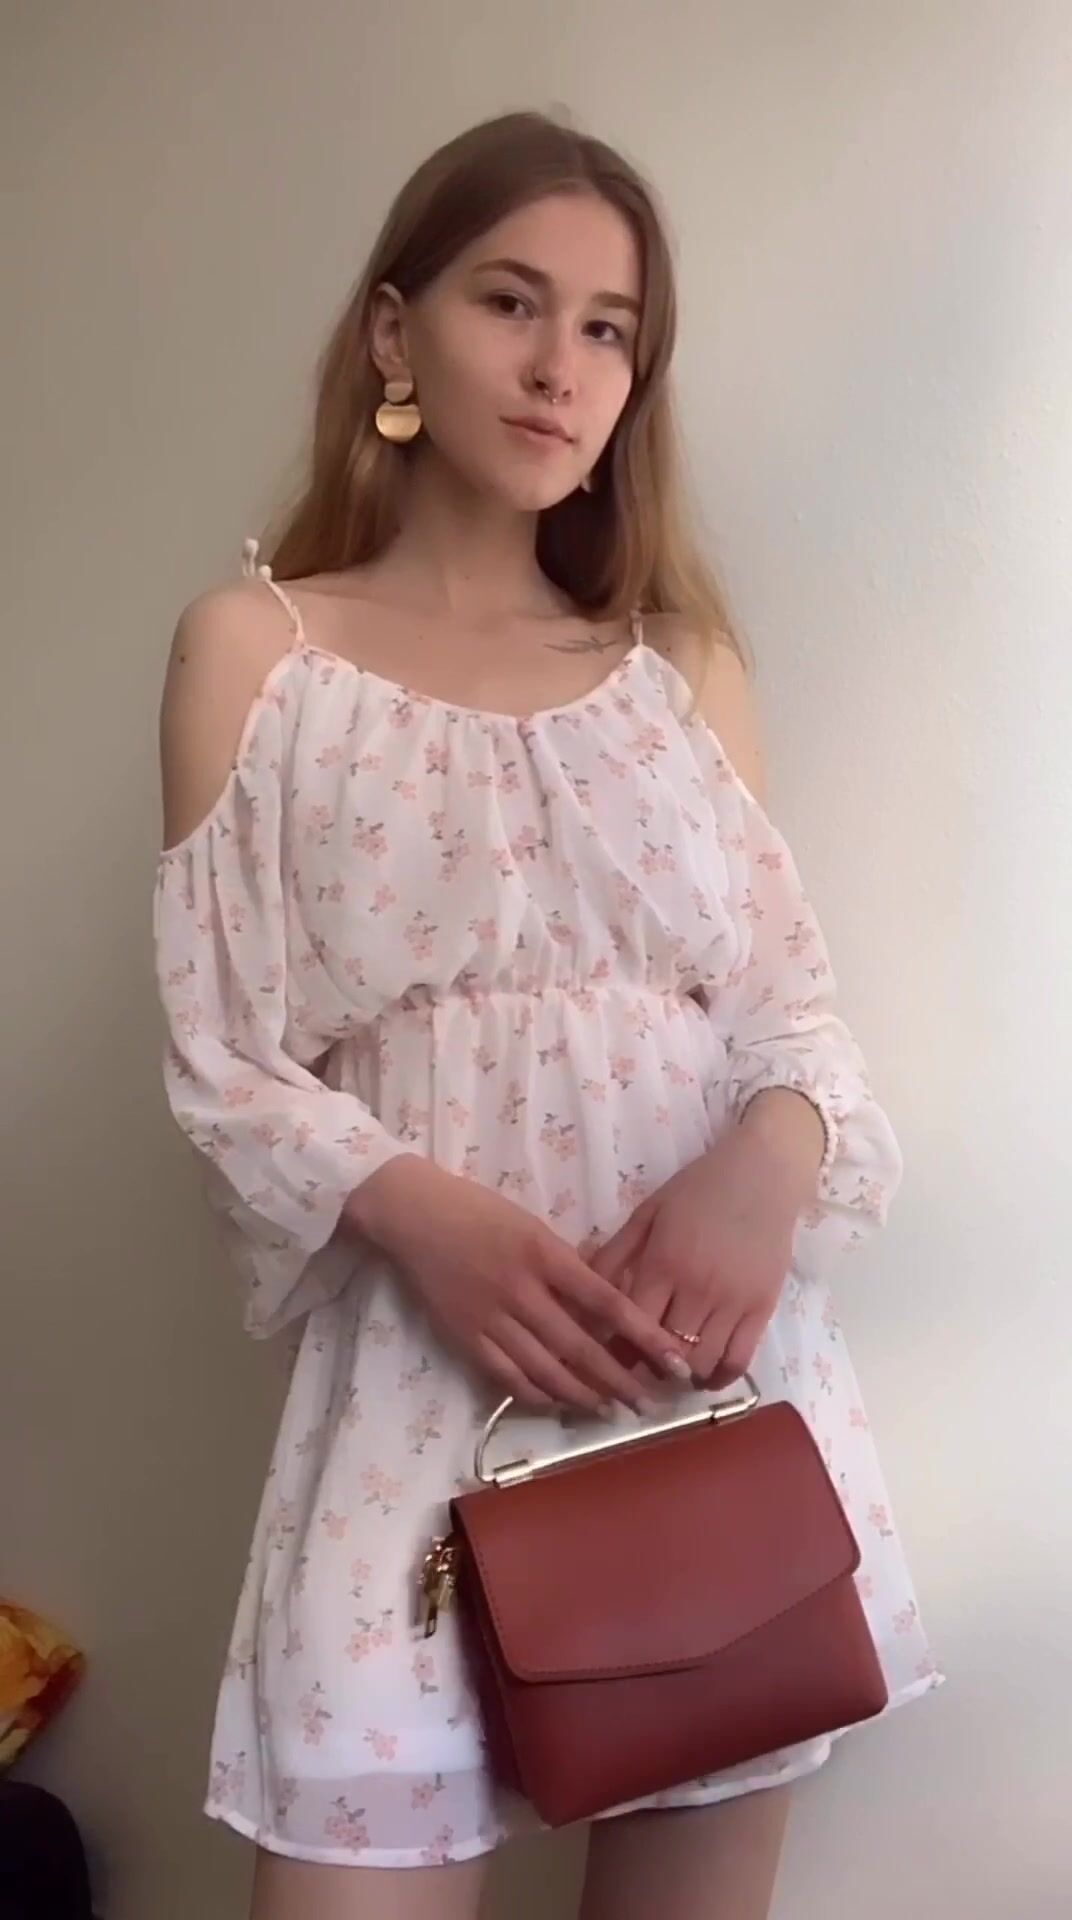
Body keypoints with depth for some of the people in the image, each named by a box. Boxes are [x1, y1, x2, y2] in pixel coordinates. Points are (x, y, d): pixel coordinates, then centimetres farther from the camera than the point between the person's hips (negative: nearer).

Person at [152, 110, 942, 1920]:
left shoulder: (683, 660, 14)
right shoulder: (253, 645, 4)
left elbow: (800, 1002, 8)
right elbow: (222, 1064, -1)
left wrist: (774, 1156, -15)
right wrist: (421, 1214, -19)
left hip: (725, 1348, 4)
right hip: (430, 1352, -3)